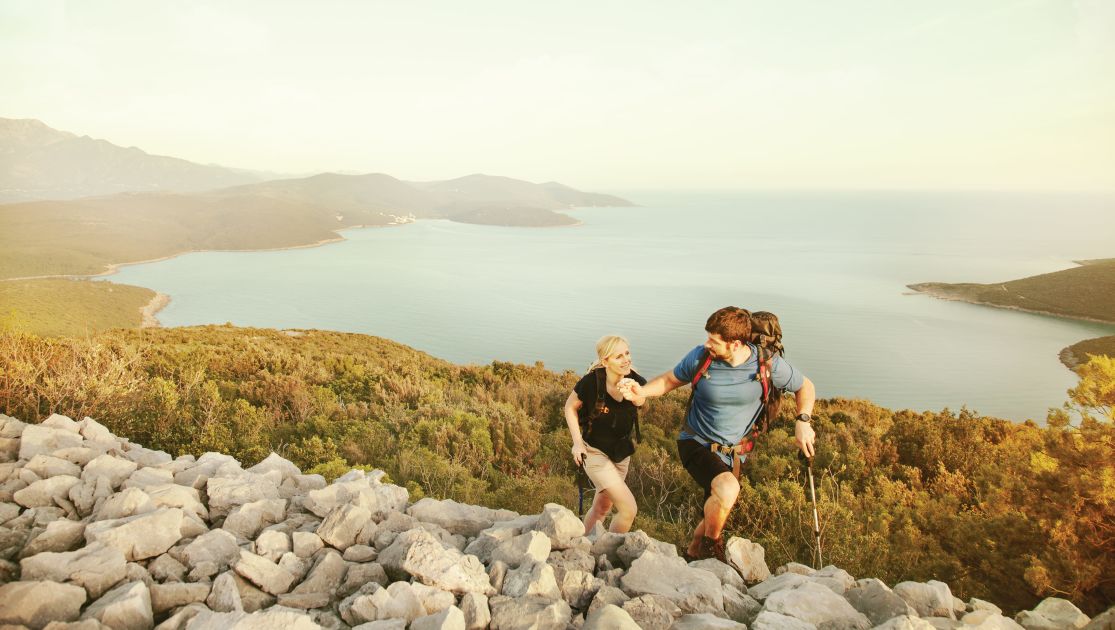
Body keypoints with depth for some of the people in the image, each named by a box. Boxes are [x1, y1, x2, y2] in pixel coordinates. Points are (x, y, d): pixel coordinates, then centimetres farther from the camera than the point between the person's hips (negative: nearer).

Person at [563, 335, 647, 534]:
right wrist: (577, 441, -14)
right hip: (595, 452, -5)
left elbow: (641, 400, -37)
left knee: (602, 508, 22)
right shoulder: (591, 382, -25)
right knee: (629, 508, -12)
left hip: (621, 453, 6)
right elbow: (570, 407, -8)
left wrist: (633, 393, -61)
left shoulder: (635, 381, -14)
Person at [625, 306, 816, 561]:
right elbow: (669, 380, 2)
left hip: (733, 453, 3)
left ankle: (692, 553, 44)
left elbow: (805, 387, 3)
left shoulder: (769, 364, -15)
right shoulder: (700, 357, -15)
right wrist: (643, 392, -18)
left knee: (716, 516, 13)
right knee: (728, 489, -30)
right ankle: (711, 549, -2)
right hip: (696, 444, -2)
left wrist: (802, 421, -14)